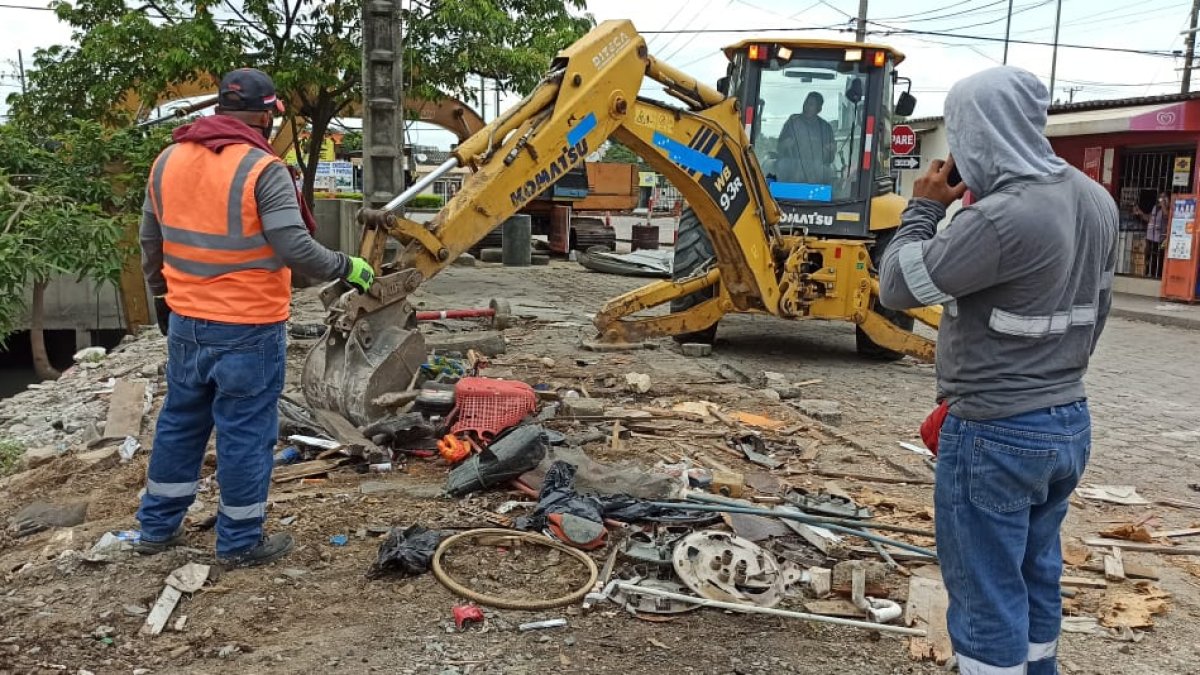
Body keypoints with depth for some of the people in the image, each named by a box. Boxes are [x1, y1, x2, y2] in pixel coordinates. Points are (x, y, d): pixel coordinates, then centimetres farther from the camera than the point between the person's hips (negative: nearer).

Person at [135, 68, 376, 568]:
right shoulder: (263, 169, -16)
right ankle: (240, 543, 16)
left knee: (179, 422, 20)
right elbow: (295, 250, -21)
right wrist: (347, 268, -5)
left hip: (185, 323, 7)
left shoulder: (168, 161, 6)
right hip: (247, 330, -7)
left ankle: (157, 528, 32)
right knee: (245, 434, 5)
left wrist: (163, 300, 27)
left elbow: (151, 244, 15)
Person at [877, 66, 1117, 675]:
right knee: (1036, 581, 22)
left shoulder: (1000, 218, -25)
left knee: (988, 599, 5)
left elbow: (898, 287, -16)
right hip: (1069, 424, 9)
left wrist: (924, 208, -2)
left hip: (995, 436, -9)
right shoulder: (1096, 201, 4)